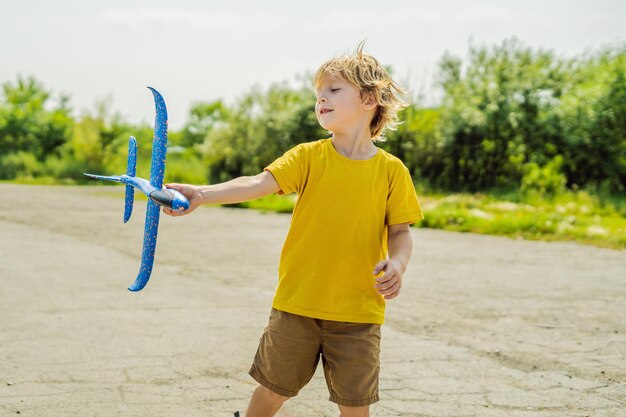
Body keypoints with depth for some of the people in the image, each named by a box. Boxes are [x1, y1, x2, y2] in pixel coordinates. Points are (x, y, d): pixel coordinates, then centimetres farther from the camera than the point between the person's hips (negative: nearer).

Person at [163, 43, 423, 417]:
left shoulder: (392, 170, -2)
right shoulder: (308, 157, -3)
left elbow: (401, 231, 3)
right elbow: (258, 183, -17)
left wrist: (397, 263, -19)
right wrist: (203, 194, -33)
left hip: (358, 313, 0)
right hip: (298, 303, 1)